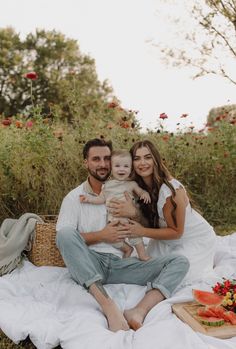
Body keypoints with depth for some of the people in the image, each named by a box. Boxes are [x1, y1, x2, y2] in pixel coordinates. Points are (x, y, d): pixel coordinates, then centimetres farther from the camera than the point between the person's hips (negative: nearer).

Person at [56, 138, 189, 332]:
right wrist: (101, 236, -12)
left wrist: (133, 213, -2)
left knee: (180, 262, -15)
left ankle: (139, 312, -40)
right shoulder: (74, 197, 8)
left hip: (121, 263, 3)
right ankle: (108, 305, -41)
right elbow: (63, 238, -2)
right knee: (66, 233, -33)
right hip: (88, 264, -3)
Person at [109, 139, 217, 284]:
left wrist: (142, 231, -30)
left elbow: (176, 231, -23)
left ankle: (203, 264, 18)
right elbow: (149, 221, -15)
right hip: (170, 240, 6)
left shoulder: (171, 188, -31)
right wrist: (131, 211, -35)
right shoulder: (139, 187, -9)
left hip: (196, 238, -6)